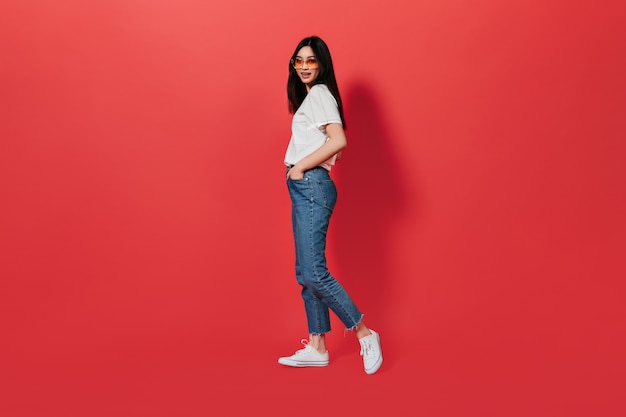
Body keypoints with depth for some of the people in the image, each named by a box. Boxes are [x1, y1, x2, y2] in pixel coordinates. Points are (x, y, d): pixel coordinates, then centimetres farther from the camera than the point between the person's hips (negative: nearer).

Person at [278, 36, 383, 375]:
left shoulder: (320, 93, -7)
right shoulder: (308, 96, 21)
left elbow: (338, 141, -22)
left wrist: (300, 167, -15)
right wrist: (296, 169, -1)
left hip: (312, 185, -10)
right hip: (304, 188, 10)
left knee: (313, 272, -12)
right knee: (305, 273, 9)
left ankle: (365, 335, -1)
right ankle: (316, 347, 16)